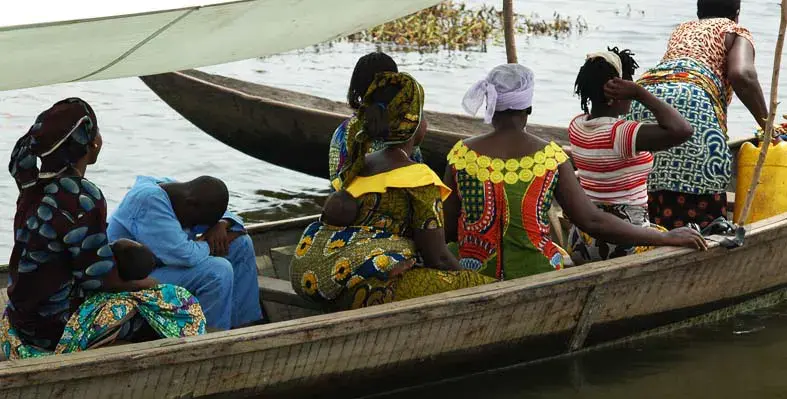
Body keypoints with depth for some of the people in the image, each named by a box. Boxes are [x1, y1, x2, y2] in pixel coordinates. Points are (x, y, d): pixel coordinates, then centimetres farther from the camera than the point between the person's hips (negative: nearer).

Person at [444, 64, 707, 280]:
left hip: (475, 274, 3)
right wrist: (667, 239, 1)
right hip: (535, 273, -3)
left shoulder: (461, 155, -2)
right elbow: (592, 221, -6)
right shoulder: (551, 158, -5)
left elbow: (447, 230, 4)